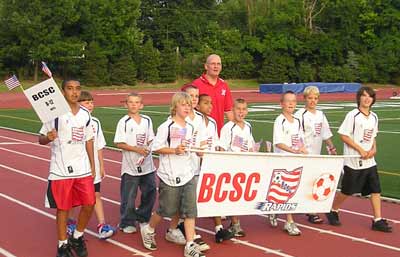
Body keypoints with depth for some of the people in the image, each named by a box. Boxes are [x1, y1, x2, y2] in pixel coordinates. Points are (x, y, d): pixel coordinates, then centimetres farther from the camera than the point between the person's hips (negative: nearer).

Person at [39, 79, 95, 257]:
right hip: (61, 170, -4)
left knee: (89, 204, 3)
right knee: (63, 208, 4)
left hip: (83, 169, 4)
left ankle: (77, 238, 26)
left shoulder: (85, 114, 6)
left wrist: (92, 166, 11)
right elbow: (41, 139, -6)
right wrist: (48, 138, -30)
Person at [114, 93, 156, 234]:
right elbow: (119, 143, -10)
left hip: (147, 165, 4)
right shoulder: (124, 122, -6)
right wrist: (137, 149, -18)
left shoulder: (147, 120, 7)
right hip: (130, 166, -4)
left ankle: (143, 218, 29)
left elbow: (150, 140, 12)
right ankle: (127, 223, 16)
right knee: (128, 197, 2)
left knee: (150, 193, 11)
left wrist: (148, 148, -9)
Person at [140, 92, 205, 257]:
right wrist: (175, 150, -20)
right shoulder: (166, 127, -9)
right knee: (166, 210, 7)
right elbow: (156, 148, -12)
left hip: (188, 175, 5)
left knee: (190, 210, -2)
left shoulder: (190, 128, 11)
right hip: (170, 176, -5)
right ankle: (148, 230, 35)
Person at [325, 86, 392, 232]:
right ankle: (333, 211, 26)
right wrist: (360, 150, -16)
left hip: (369, 161, 6)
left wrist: (373, 149, 0)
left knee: (376, 190, 1)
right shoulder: (353, 115, -10)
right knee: (347, 191, 4)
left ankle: (377, 220, 7)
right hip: (353, 161, -6)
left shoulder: (374, 117, 10)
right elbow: (343, 135, -12)